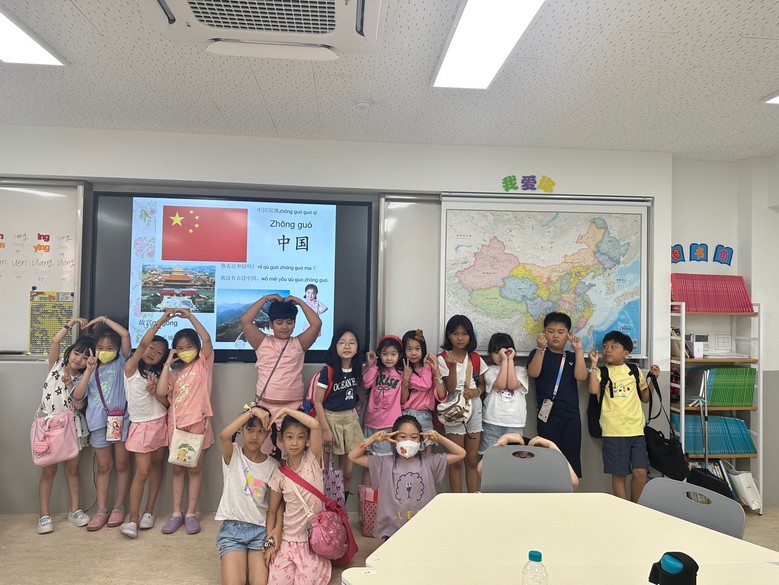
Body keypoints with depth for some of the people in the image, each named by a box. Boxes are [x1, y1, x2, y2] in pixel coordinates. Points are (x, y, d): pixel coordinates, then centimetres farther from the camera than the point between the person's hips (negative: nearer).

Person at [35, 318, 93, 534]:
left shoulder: (83, 379, 1)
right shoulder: (56, 365, 0)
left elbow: (79, 405, -12)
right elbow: (55, 341, -16)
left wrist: (69, 384, -17)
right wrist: (72, 323, -15)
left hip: (72, 425, 2)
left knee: (72, 469, 9)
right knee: (49, 470, 4)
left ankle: (75, 510, 17)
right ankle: (44, 515, 12)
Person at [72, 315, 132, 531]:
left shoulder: (121, 362, 1)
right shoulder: (92, 370, 9)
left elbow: (125, 334, -12)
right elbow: (77, 395, -2)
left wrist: (104, 319, -4)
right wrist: (89, 371, -10)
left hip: (120, 419, -3)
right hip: (99, 422, 3)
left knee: (122, 464, 6)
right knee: (104, 466, 11)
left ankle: (119, 507, 18)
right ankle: (101, 510, 18)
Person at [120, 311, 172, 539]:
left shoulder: (158, 375, 8)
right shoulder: (130, 368, -5)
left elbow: (166, 402, 3)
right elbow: (142, 343, -22)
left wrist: (155, 392, -16)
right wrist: (160, 321, -23)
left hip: (160, 423, 5)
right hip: (140, 425, -4)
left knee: (157, 465, 9)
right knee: (142, 471, -8)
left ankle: (149, 511, 20)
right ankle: (133, 519, 1)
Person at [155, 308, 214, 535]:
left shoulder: (203, 364, 1)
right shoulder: (174, 372, 12)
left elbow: (206, 340, -15)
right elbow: (161, 392, -4)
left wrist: (190, 316, -16)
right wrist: (167, 364, -2)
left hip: (197, 423, -4)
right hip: (176, 424, 4)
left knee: (195, 469, 5)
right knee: (177, 469, 10)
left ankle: (191, 513, 13)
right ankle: (177, 513, 19)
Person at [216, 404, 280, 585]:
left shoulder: (272, 465, 1)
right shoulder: (232, 455, -5)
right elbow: (224, 435, -28)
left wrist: (277, 529, -13)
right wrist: (252, 411, -29)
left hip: (260, 529, 2)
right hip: (232, 528, -1)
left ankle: (252, 562, 15)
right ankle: (231, 561, 12)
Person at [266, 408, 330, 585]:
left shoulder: (313, 460, -8)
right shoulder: (279, 474, -2)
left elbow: (315, 425, -25)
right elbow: (272, 511, 8)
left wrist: (286, 410, -18)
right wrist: (270, 542, -3)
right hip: (288, 539, 2)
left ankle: (316, 564, 17)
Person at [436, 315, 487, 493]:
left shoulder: (476, 359, 5)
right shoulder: (443, 358, -6)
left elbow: (482, 384, 12)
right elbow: (450, 388, -13)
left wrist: (477, 391, -10)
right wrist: (452, 365, -25)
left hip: (474, 408, 3)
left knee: (472, 459, 11)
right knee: (456, 461, 3)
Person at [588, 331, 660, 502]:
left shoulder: (635, 371, 12)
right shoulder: (602, 371, 4)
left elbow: (645, 397, 20)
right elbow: (594, 390, -16)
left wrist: (653, 379, 7)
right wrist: (594, 364, -10)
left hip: (636, 430, 2)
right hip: (613, 432, -2)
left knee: (640, 472, -2)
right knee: (619, 474, 2)